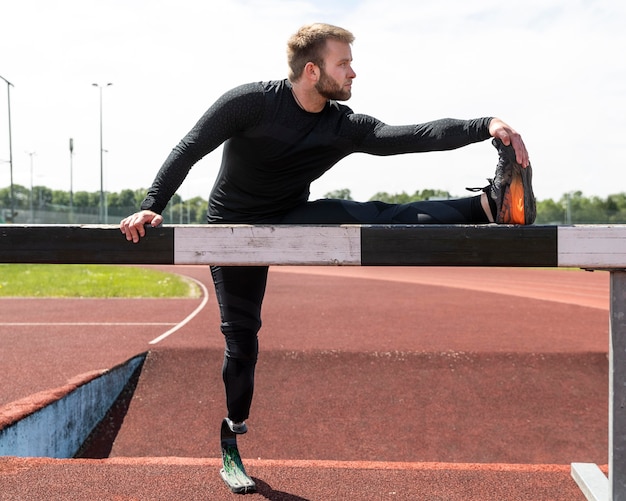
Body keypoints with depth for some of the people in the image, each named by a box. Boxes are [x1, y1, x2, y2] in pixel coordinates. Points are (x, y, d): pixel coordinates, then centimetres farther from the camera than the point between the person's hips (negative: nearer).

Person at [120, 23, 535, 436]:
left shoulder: (346, 127, -14)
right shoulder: (250, 102, -22)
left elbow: (415, 136, -27)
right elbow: (189, 150, -17)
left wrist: (486, 126, -41)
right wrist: (152, 207, -25)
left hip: (293, 219, 2)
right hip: (234, 230, -2)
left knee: (381, 218, -22)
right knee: (240, 335, 2)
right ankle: (234, 425, 18)